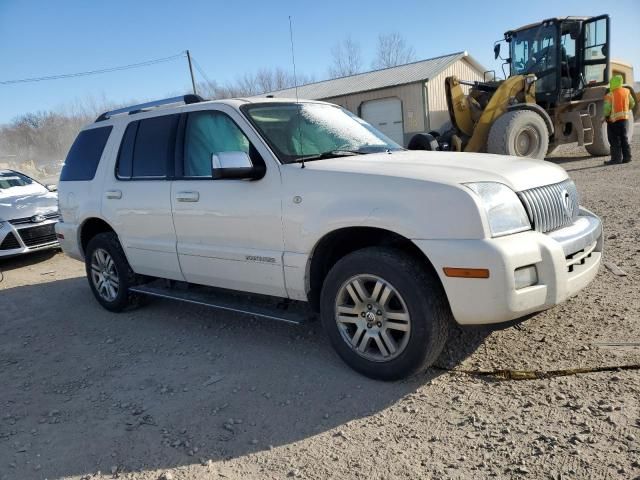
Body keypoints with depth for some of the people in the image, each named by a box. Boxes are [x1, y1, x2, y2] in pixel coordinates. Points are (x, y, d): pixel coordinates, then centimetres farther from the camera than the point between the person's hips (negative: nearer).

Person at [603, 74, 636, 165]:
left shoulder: (609, 95, -15)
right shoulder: (626, 91, 5)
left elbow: (607, 109, -17)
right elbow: (632, 104, 12)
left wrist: (606, 116, 0)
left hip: (614, 119, -6)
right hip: (625, 118, 6)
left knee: (615, 140, -1)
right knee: (624, 138, 14)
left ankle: (616, 158, -3)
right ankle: (627, 157, 16)